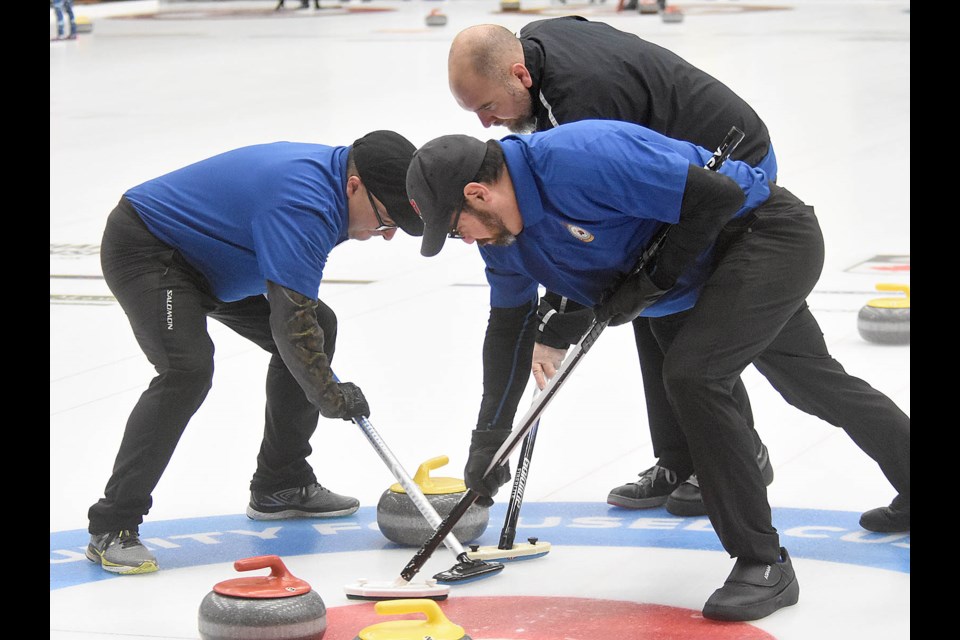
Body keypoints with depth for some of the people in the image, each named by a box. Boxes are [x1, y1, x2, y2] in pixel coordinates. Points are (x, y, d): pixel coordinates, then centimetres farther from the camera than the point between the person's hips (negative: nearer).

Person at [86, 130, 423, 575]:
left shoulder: (329, 172, -1)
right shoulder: (305, 206, -32)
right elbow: (291, 323, -31)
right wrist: (329, 396, -19)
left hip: (200, 252, 11)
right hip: (143, 249, -11)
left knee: (320, 327, 10)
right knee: (188, 367, -30)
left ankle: (279, 487, 19)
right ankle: (112, 528, -24)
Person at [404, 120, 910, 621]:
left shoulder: (580, 159, -35)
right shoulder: (501, 231, -5)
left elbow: (716, 196, -32)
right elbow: (509, 326, 9)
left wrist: (650, 284, -24)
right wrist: (488, 440, 10)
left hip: (770, 234, -10)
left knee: (691, 374, -26)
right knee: (815, 385, 25)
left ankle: (763, 563, -16)